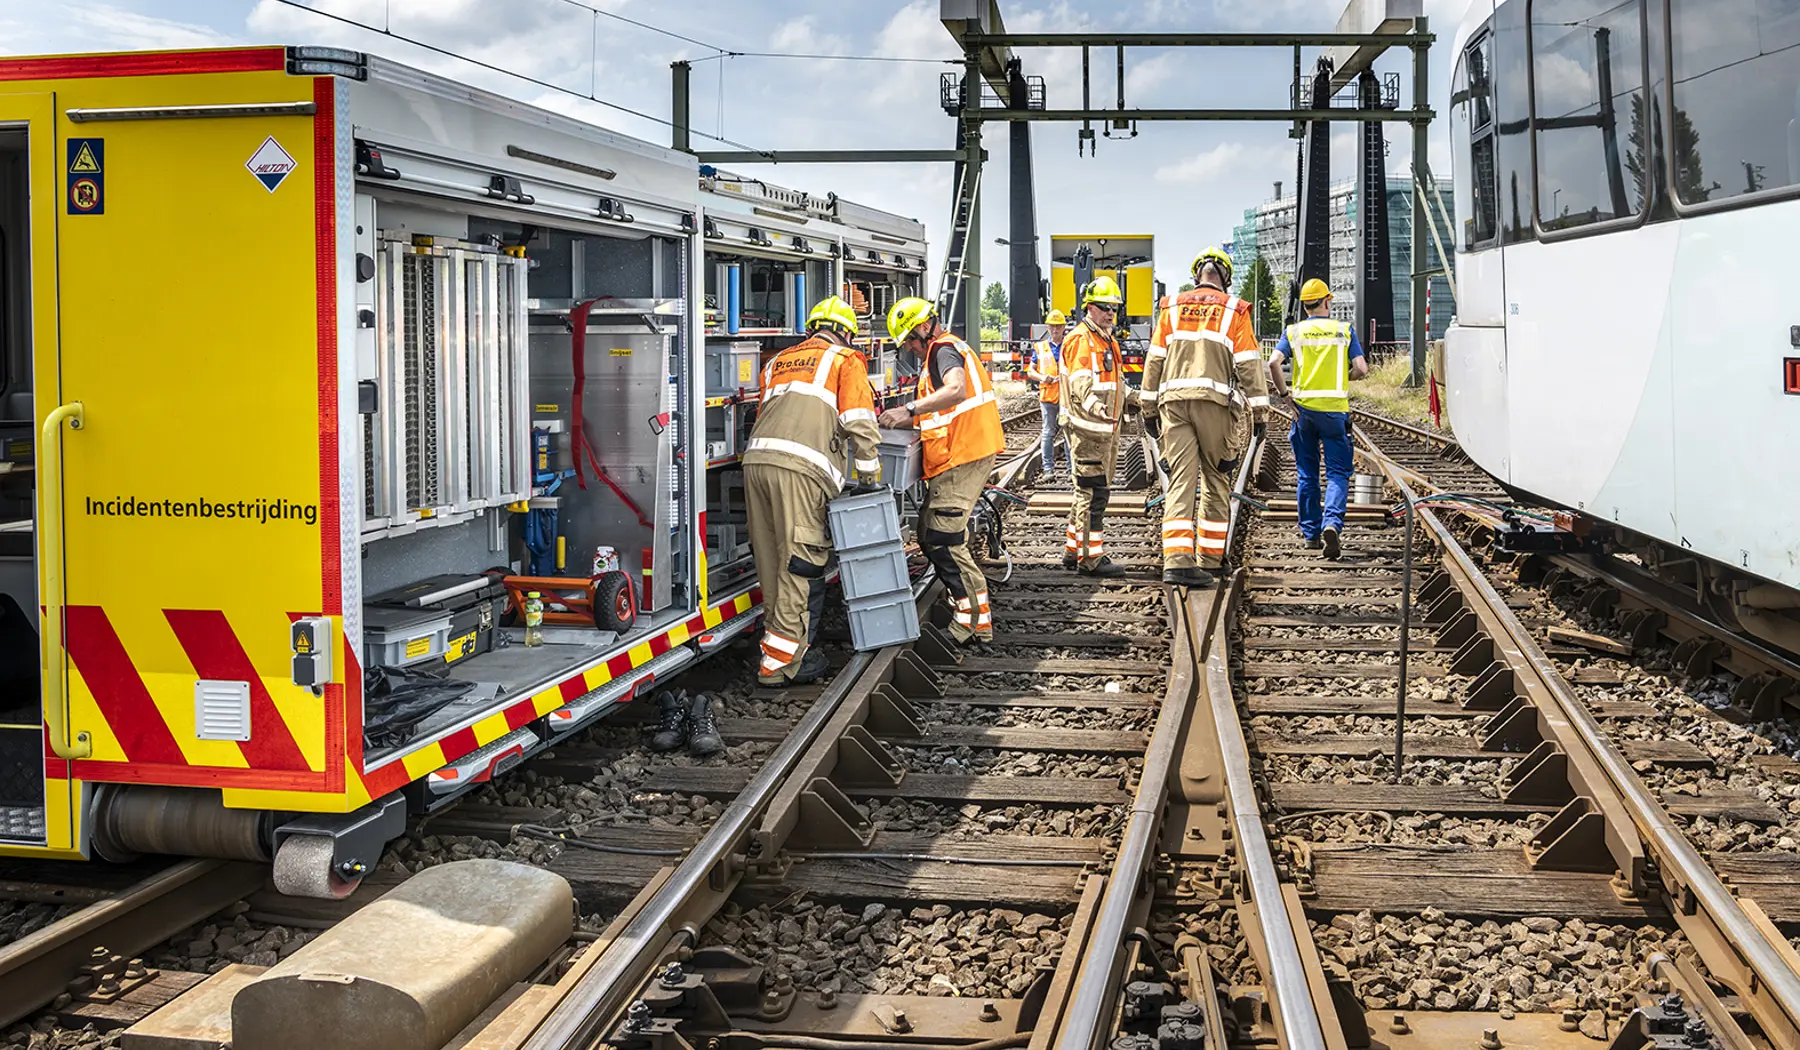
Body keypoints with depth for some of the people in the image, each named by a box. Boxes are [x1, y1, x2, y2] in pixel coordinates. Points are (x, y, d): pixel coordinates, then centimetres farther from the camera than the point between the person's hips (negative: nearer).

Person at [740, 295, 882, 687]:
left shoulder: (778, 362, 31)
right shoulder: (845, 361, 13)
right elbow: (859, 422, 3)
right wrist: (869, 473, 11)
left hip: (756, 461, 6)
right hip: (801, 467, -6)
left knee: (772, 563, 11)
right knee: (802, 566, -5)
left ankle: (794, 648, 17)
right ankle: (781, 663, -8)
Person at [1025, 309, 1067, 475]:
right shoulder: (1040, 347, 10)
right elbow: (1030, 372, 11)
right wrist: (1042, 377, -9)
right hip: (1047, 394, 1)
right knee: (1048, 433, 3)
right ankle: (1048, 468, 6)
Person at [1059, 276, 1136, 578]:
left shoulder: (1108, 340, 21)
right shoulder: (1080, 340, -12)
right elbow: (1081, 381, -28)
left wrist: (1134, 396, 25)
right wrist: (1093, 405, -44)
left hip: (1106, 428, 10)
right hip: (1087, 428, -10)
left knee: (1089, 491, 16)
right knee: (1093, 492, -10)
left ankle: (1073, 550, 25)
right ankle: (1091, 557, -7)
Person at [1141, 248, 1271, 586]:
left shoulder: (1172, 307, 14)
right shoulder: (1235, 310, 6)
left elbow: (1154, 359, 13)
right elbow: (1248, 363, 1)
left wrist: (1149, 406, 17)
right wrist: (1259, 411, 3)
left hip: (1173, 400, 2)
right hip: (1215, 401, -2)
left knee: (1180, 480, -4)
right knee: (1216, 481, 12)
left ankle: (1176, 559, -18)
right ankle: (1209, 558, 17)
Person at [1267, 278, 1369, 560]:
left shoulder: (1293, 332, 4)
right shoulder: (1344, 330, 2)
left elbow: (1273, 362, -11)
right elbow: (1362, 369, -3)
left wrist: (1283, 393, -2)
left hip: (1303, 407, 2)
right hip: (1334, 408, -2)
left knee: (1307, 474, 13)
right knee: (1337, 473, 1)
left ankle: (1311, 533, 19)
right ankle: (1332, 523, -21)